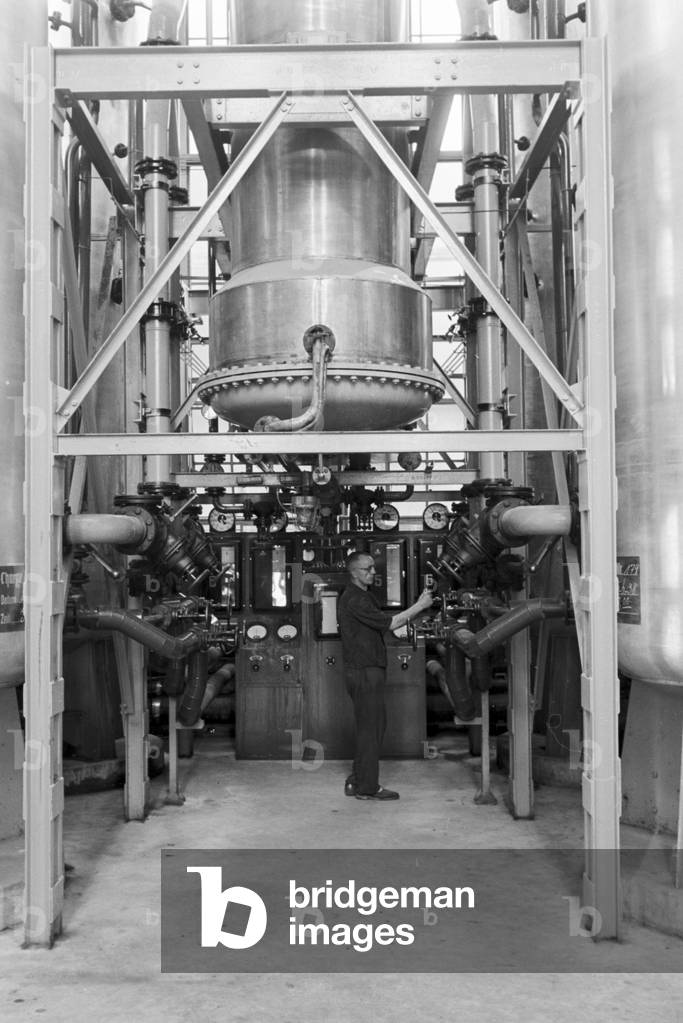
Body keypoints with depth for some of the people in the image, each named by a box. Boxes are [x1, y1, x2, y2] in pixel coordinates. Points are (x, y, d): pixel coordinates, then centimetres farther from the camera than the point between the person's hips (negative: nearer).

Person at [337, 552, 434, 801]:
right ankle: (367, 787, 4)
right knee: (370, 728, -4)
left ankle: (357, 781, 21)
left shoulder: (364, 596, 19)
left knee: (376, 724, 14)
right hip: (364, 671, -11)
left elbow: (386, 624, 14)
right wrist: (419, 606, -13)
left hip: (369, 670, 11)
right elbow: (390, 624, -20)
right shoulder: (354, 599, -16)